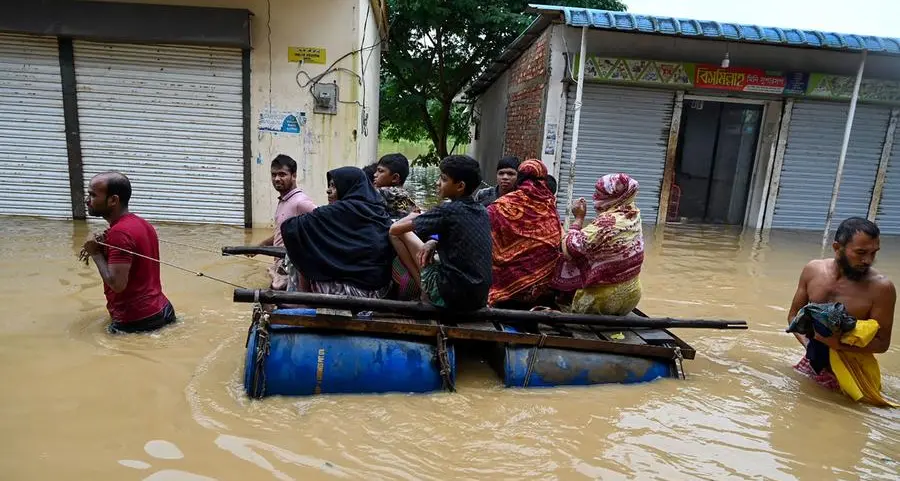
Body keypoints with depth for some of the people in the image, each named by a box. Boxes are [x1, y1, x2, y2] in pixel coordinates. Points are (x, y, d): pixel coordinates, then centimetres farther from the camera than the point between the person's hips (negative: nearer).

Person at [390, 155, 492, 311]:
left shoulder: (448, 210, -12)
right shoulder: (482, 212, 8)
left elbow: (394, 229, -4)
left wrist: (412, 216, 18)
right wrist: (435, 243, 7)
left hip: (450, 295, -8)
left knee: (398, 233, 3)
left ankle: (426, 291, 7)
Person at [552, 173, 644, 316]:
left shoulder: (607, 221, -25)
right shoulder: (633, 215, -2)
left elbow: (569, 249, -19)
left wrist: (579, 217, -11)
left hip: (604, 298, -7)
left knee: (565, 268, 7)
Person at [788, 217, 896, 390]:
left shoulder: (882, 288, -17)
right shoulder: (813, 270, -5)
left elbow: (882, 343, -11)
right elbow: (794, 315, 5)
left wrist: (840, 343, -30)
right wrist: (807, 341, -14)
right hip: (811, 362, 4)